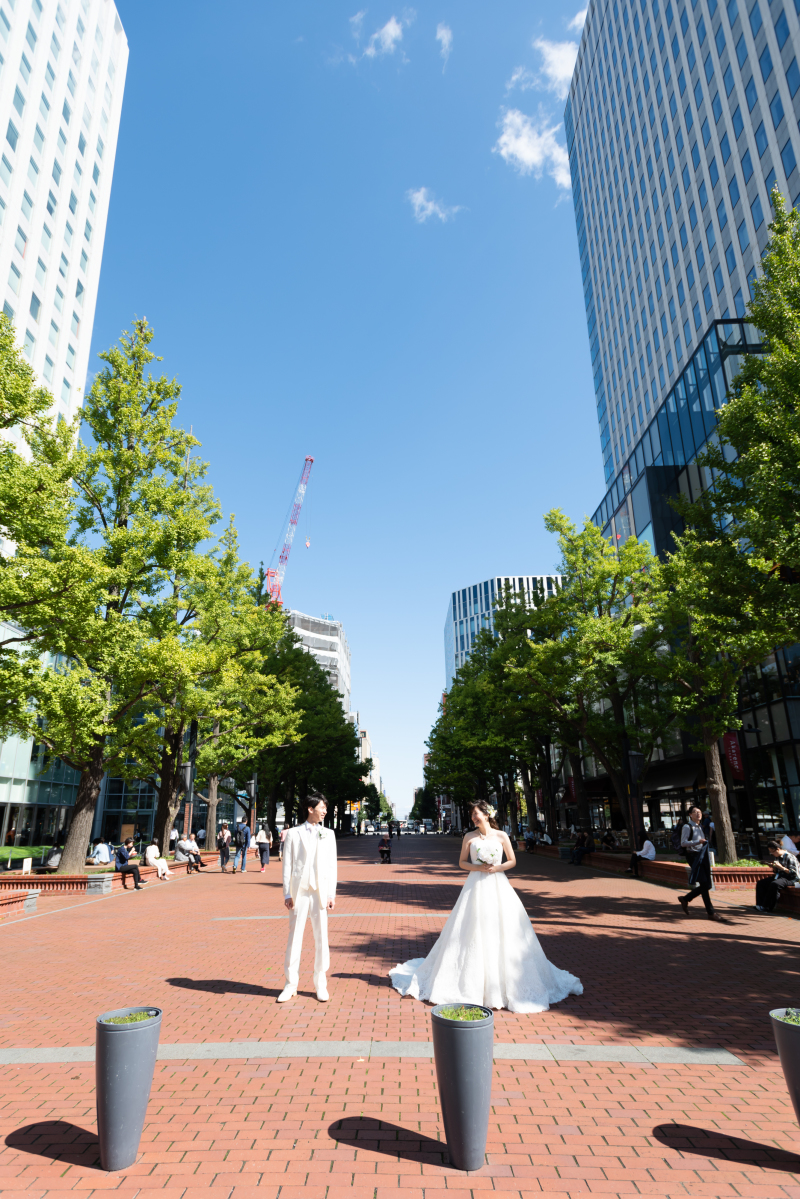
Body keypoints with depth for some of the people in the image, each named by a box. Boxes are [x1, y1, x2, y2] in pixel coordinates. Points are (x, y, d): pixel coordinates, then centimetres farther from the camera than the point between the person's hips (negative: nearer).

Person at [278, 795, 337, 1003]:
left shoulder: (328, 834, 8)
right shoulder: (293, 834, 2)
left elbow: (332, 865, 7)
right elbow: (287, 865, 1)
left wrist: (331, 895, 1)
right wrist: (287, 894, -4)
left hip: (321, 892, 2)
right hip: (299, 891, -1)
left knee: (321, 938, 5)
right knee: (294, 937, 5)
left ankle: (320, 985, 18)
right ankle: (291, 984, 18)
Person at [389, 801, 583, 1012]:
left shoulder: (501, 836, 1)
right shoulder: (469, 837, 2)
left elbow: (512, 861, 6)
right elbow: (462, 863, 6)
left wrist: (497, 867, -11)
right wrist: (478, 868, -11)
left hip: (498, 886, 0)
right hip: (476, 886, 0)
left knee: (503, 932, 1)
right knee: (472, 933, 0)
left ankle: (506, 980, 16)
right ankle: (471, 981, 11)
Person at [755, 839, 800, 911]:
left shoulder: (789, 857, -14)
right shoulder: (777, 857, 11)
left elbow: (794, 873, -19)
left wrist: (781, 867, -25)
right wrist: (773, 867, -2)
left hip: (791, 879, -9)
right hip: (780, 877, 9)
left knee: (774, 884, -37)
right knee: (760, 883, -6)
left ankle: (768, 907, -28)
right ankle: (760, 905, -9)